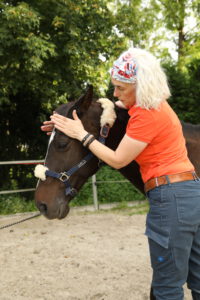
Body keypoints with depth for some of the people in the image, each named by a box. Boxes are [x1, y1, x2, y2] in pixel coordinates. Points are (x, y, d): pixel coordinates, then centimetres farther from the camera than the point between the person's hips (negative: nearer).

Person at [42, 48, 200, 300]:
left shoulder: (146, 115, -16)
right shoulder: (156, 104, 13)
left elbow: (117, 160, -9)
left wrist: (82, 135, -1)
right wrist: (71, 121, 17)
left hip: (171, 198, -10)